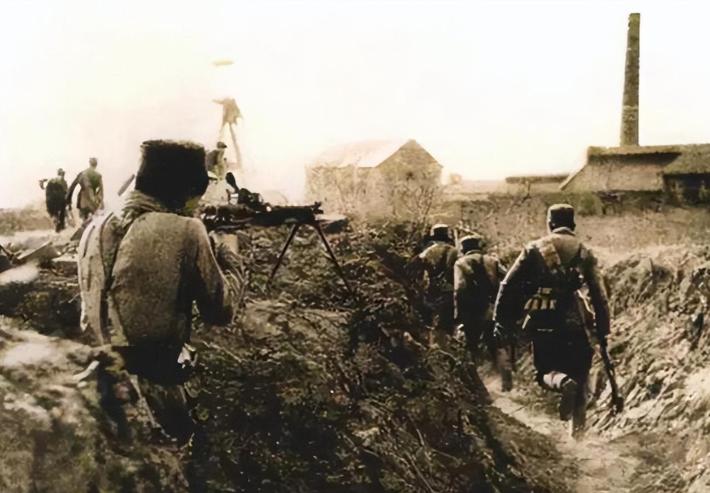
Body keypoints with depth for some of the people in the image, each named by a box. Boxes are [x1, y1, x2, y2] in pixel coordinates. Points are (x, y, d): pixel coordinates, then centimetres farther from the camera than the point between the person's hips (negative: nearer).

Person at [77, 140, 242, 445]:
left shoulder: (96, 228, -1)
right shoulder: (185, 232, -18)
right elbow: (220, 311, -8)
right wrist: (228, 256, 9)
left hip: (90, 388, 5)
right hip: (149, 399, -5)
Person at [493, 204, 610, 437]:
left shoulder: (534, 249, 5)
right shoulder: (584, 253, 7)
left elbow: (508, 286, -1)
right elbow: (599, 296, 4)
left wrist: (502, 322, 4)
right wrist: (602, 330, 11)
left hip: (542, 324, -1)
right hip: (574, 324, 1)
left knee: (546, 371, 15)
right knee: (579, 375, 15)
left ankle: (562, 381, -20)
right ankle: (578, 429, 10)